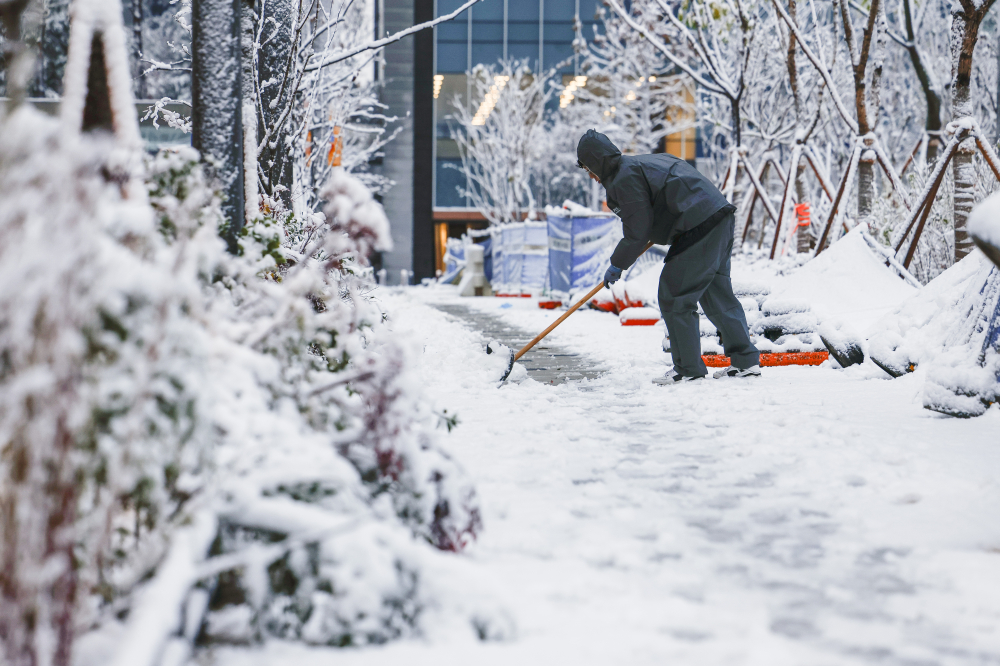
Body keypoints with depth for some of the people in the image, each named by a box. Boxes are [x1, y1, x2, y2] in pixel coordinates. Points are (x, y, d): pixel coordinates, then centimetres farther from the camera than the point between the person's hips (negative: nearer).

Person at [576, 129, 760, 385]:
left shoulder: (625, 179, -8)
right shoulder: (643, 162, 23)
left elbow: (637, 231, -10)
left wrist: (617, 265, 2)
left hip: (698, 227, -10)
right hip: (721, 218, 10)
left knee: (674, 297, -3)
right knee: (718, 294, 16)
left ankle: (688, 368, 1)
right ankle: (746, 361, 18)